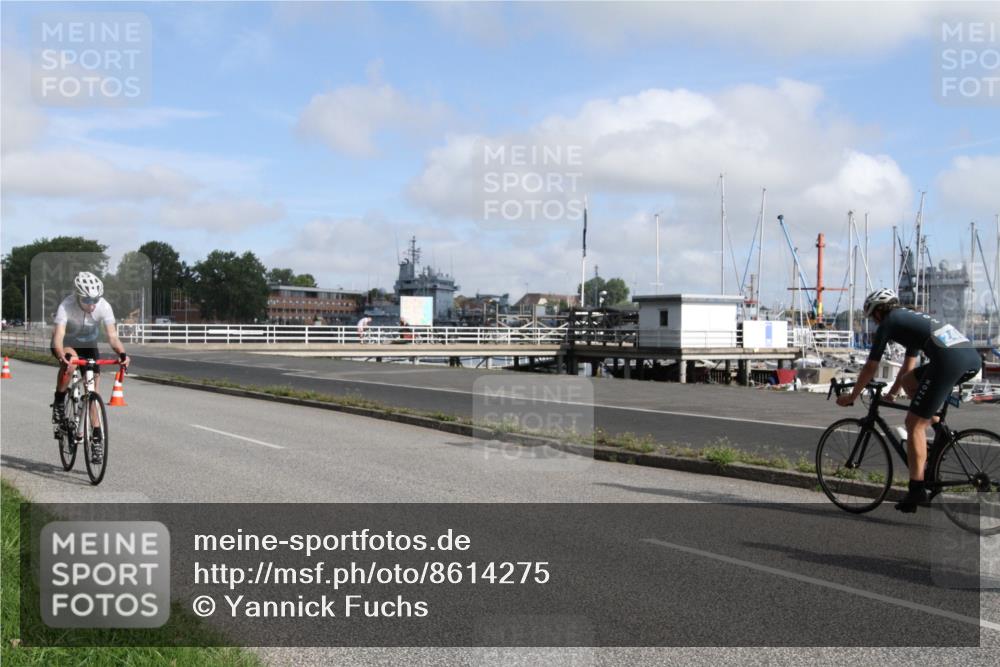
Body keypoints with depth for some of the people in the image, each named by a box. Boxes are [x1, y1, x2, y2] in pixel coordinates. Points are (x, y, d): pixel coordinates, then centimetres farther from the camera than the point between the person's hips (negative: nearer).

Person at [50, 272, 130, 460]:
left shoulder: (104, 307, -26)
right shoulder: (66, 306, -33)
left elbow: (112, 336, -30)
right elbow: (58, 337, -41)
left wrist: (122, 353, -49)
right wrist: (62, 356, -61)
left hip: (89, 346, 2)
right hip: (66, 345, -2)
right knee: (70, 362, -37)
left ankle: (96, 437, 2)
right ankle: (59, 402, -14)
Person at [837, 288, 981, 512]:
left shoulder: (888, 323, 13)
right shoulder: (912, 319, 35)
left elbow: (870, 368, 15)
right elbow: (908, 366, 46)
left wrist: (851, 397, 27)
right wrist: (892, 394, 57)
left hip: (949, 360, -8)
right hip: (973, 358, 8)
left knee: (914, 424, 0)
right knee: (909, 381, 29)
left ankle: (917, 491, 0)